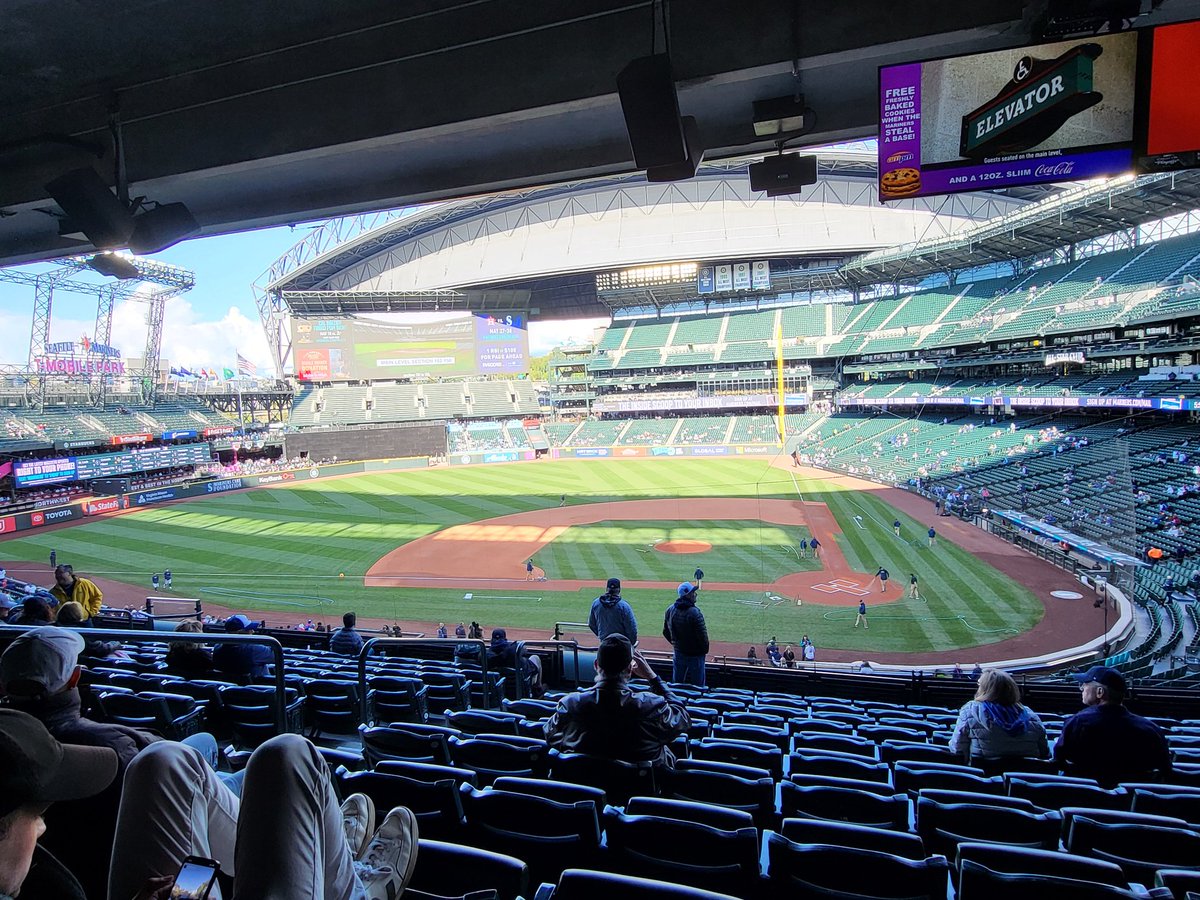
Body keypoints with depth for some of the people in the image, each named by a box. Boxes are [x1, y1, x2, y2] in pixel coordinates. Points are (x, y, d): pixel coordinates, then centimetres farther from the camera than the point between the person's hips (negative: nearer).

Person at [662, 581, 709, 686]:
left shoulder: (670, 610, -2)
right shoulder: (694, 612, -24)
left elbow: (665, 632, 8)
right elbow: (702, 634, -20)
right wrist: (705, 650, -3)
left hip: (678, 653, 7)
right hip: (695, 654, -6)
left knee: (676, 684, 18)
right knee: (697, 685, 6)